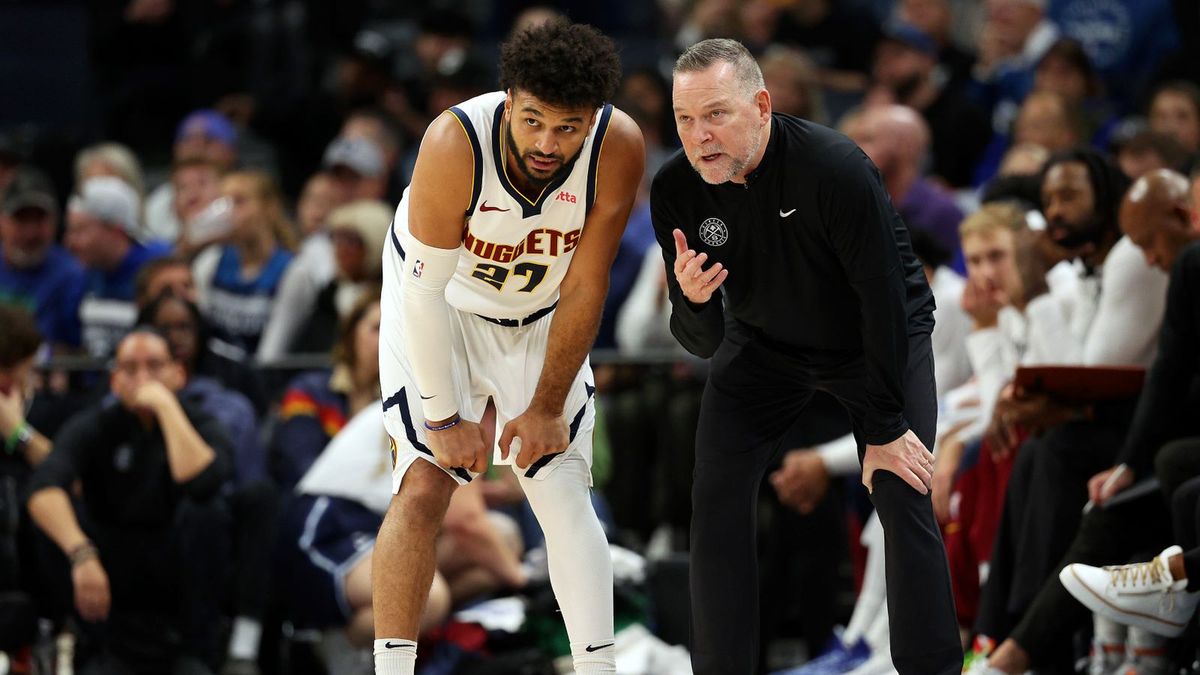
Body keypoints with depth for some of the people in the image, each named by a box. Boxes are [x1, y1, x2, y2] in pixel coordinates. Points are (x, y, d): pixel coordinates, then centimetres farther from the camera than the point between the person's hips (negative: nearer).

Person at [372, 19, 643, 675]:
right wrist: (445, 417, -22)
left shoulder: (618, 148, -28)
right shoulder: (455, 143, -35)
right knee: (425, 484, -14)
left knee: (565, 491, -4)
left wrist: (548, 407, -11)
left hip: (540, 318, 2)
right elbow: (424, 292, -26)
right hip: (440, 311, -2)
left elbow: (582, 292, -17)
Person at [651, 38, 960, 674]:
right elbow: (704, 342, -14)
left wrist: (885, 429, -22)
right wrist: (693, 302, -38)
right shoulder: (677, 191, -21)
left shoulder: (837, 169, -35)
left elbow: (884, 302, -26)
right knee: (717, 501, -8)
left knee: (904, 502, -15)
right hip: (763, 345, 4)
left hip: (881, 338, -4)